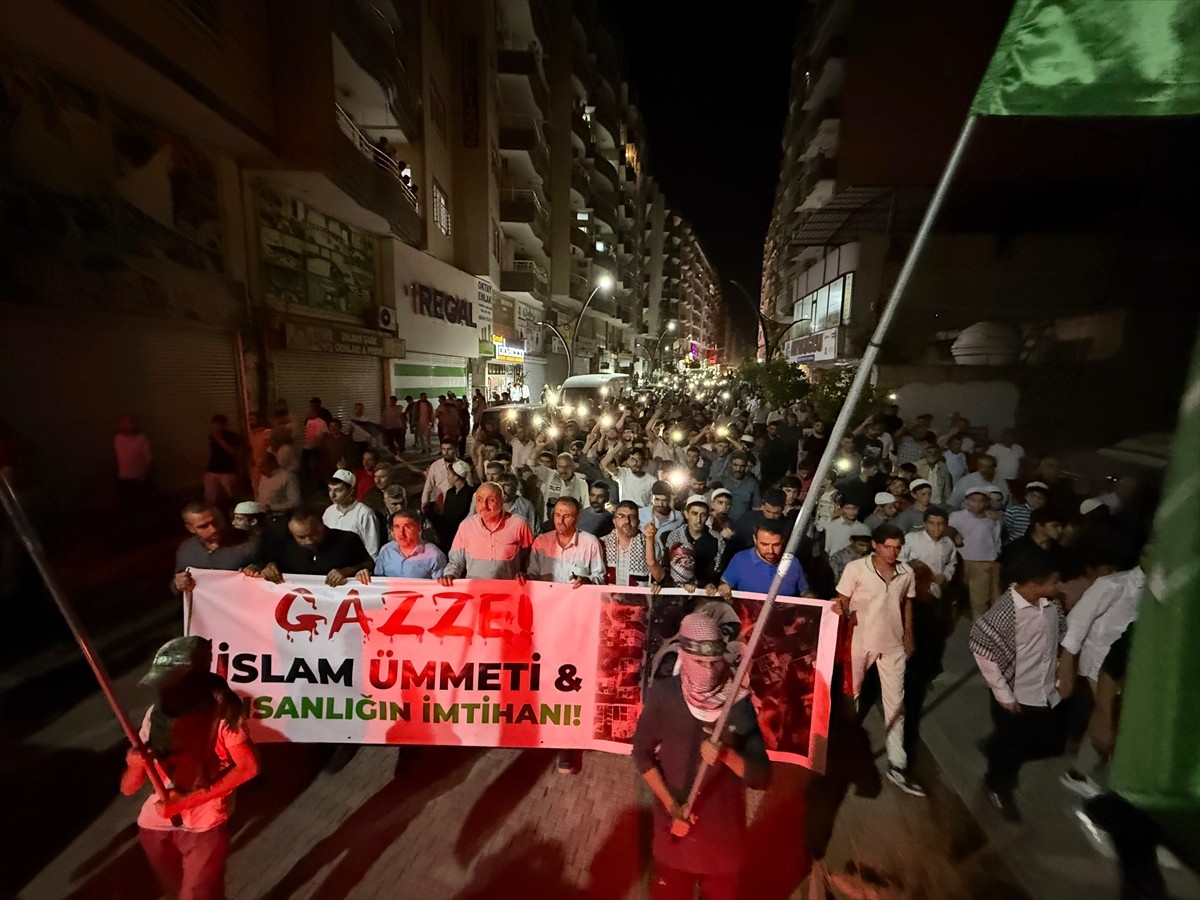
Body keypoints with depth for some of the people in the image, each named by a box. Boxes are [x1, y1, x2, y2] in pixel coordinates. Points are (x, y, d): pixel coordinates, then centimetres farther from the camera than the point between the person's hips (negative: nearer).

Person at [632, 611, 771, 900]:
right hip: (674, 822, 0)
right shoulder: (664, 694, -17)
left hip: (724, 826, 0)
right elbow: (643, 752, -6)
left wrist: (727, 755, -31)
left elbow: (762, 777, -14)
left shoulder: (739, 704, -17)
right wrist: (670, 803, -14)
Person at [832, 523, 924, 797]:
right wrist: (840, 609, -32)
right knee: (850, 693, 17)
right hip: (859, 641, -2)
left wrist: (909, 637, 13)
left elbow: (907, 605, 8)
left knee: (895, 704, 7)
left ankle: (897, 766, 18)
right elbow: (842, 601, -11)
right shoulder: (855, 568, -18)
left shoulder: (907, 573, -6)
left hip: (893, 644, 3)